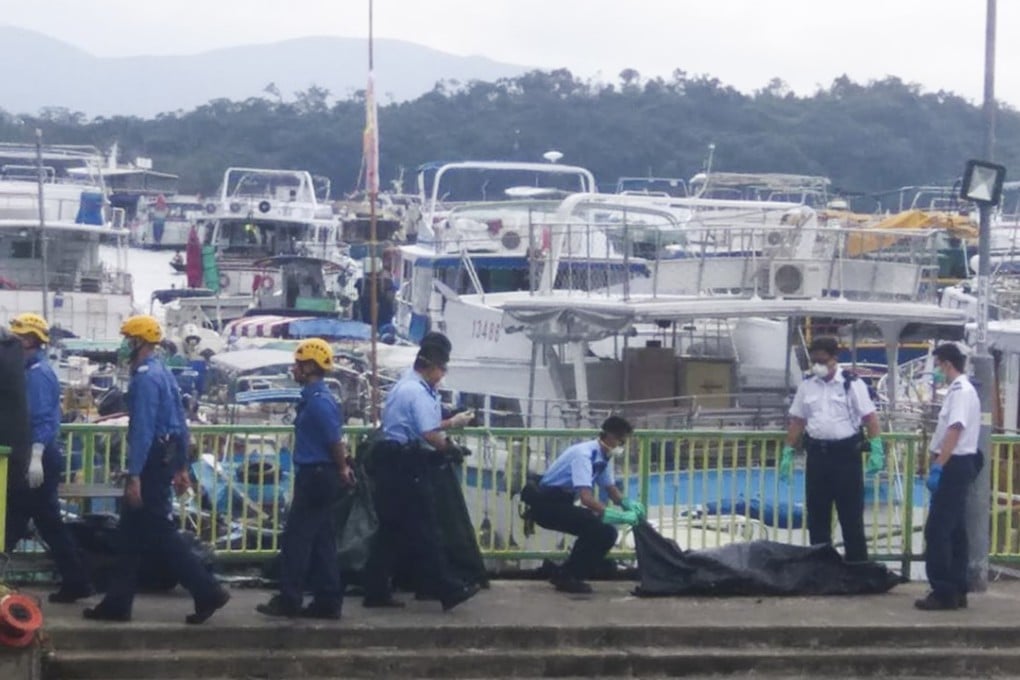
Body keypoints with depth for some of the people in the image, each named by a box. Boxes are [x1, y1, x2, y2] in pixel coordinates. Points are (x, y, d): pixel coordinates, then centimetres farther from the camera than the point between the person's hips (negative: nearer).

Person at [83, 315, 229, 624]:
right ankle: (117, 602, 15)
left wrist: (134, 475, -24)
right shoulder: (163, 373, 15)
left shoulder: (145, 377, -16)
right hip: (166, 457, 10)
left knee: (158, 533, -6)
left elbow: (143, 428, -22)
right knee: (130, 531, 12)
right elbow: (180, 422, 18)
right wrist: (181, 467, 21)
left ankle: (207, 592, -5)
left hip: (152, 460, -10)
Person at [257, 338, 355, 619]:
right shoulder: (315, 396, 14)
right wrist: (342, 469, 16)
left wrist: (342, 470, -5)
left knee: (297, 538, -5)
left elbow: (335, 440, -18)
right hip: (317, 476, 10)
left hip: (315, 477, -10)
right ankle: (327, 601, 12)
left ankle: (289, 600, -1)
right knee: (322, 540, 10)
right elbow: (333, 440, 17)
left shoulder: (318, 401, -18)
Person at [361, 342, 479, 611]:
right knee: (422, 530, -7)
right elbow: (429, 436, -20)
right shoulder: (419, 392, -14)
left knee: (390, 529, 11)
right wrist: (449, 447, -2)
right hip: (406, 466, -10)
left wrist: (450, 423, 26)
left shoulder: (402, 387, 18)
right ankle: (447, 590, -4)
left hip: (389, 463, 10)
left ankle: (377, 591, 13)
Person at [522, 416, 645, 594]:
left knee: (605, 532, 2)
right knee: (598, 530, -21)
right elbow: (586, 498, -35)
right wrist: (621, 516, -37)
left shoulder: (604, 457, 3)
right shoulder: (584, 454, -25)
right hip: (545, 503, -9)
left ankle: (566, 575, 10)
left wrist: (628, 504, -6)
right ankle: (567, 577, -9)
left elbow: (611, 488, 16)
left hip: (562, 503, 9)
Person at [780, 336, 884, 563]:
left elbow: (870, 417, -6)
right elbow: (797, 422, 13)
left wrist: (876, 451, -13)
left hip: (846, 452, -4)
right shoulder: (806, 386, 8)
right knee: (816, 514, 9)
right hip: (817, 453, 4)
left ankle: (857, 564, 8)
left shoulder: (852, 384, -5)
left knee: (851, 514, 0)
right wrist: (787, 453, 10)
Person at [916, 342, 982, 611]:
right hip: (958, 465, 10)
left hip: (954, 466, -10)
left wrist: (938, 467, -27)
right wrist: (937, 463, 21)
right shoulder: (960, 390, 15)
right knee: (954, 530, 13)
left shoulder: (961, 391, -16)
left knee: (937, 530, -10)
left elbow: (954, 432, -24)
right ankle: (956, 591, 17)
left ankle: (943, 592, -10)